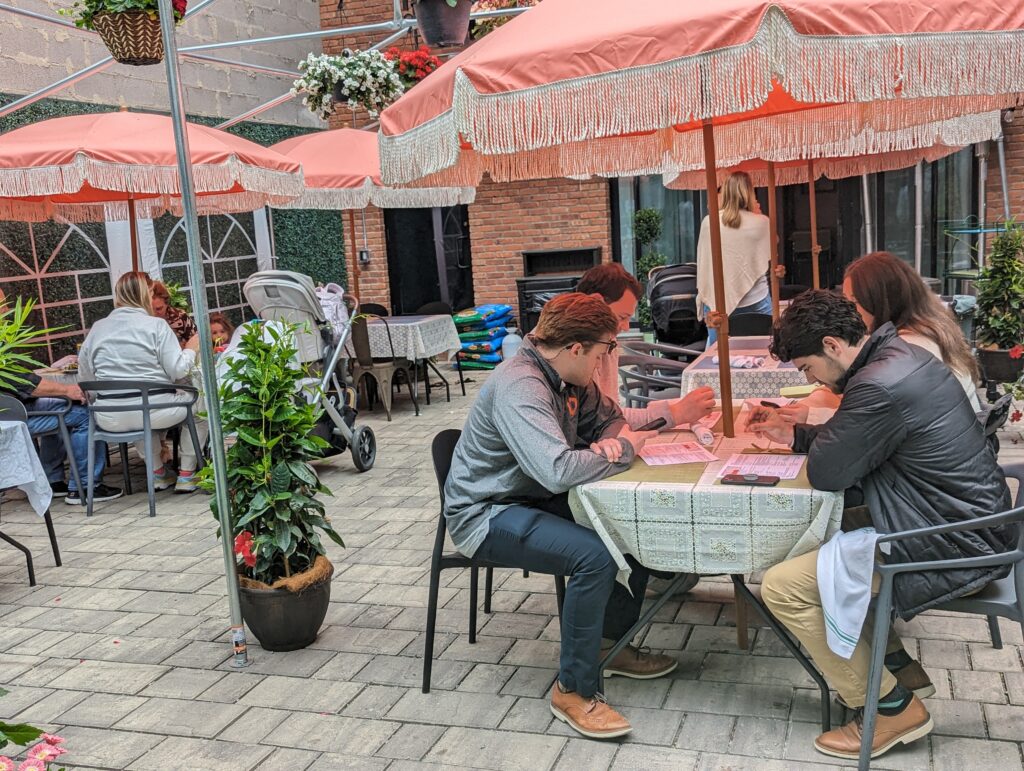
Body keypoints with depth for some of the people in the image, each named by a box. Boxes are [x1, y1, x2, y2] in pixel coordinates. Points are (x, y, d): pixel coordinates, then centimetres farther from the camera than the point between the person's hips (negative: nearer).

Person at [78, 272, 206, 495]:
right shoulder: (156, 325, -6)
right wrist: (190, 350, 10)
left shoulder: (97, 328, 7)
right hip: (152, 410, -5)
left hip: (109, 418, 5)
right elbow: (178, 370, -9)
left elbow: (86, 375, 8)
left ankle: (158, 472, 35)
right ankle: (186, 475, 21)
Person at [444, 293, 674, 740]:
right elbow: (558, 470, -39)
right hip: (485, 514, -9)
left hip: (534, 499, 9)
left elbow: (609, 417, 16)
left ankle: (613, 640, 18)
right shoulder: (519, 387, -28)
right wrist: (624, 450, -22)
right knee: (594, 556, -29)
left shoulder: (567, 376, 1)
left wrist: (609, 442, -10)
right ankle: (574, 690, -12)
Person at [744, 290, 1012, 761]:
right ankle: (896, 665, 28)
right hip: (971, 522, 10)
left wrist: (816, 439, 2)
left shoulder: (880, 387, -27)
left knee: (782, 588, -10)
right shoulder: (896, 353, 5)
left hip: (952, 548, -10)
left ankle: (891, 707, 4)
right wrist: (793, 434, 11)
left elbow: (825, 471, -18)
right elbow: (849, 440, 17)